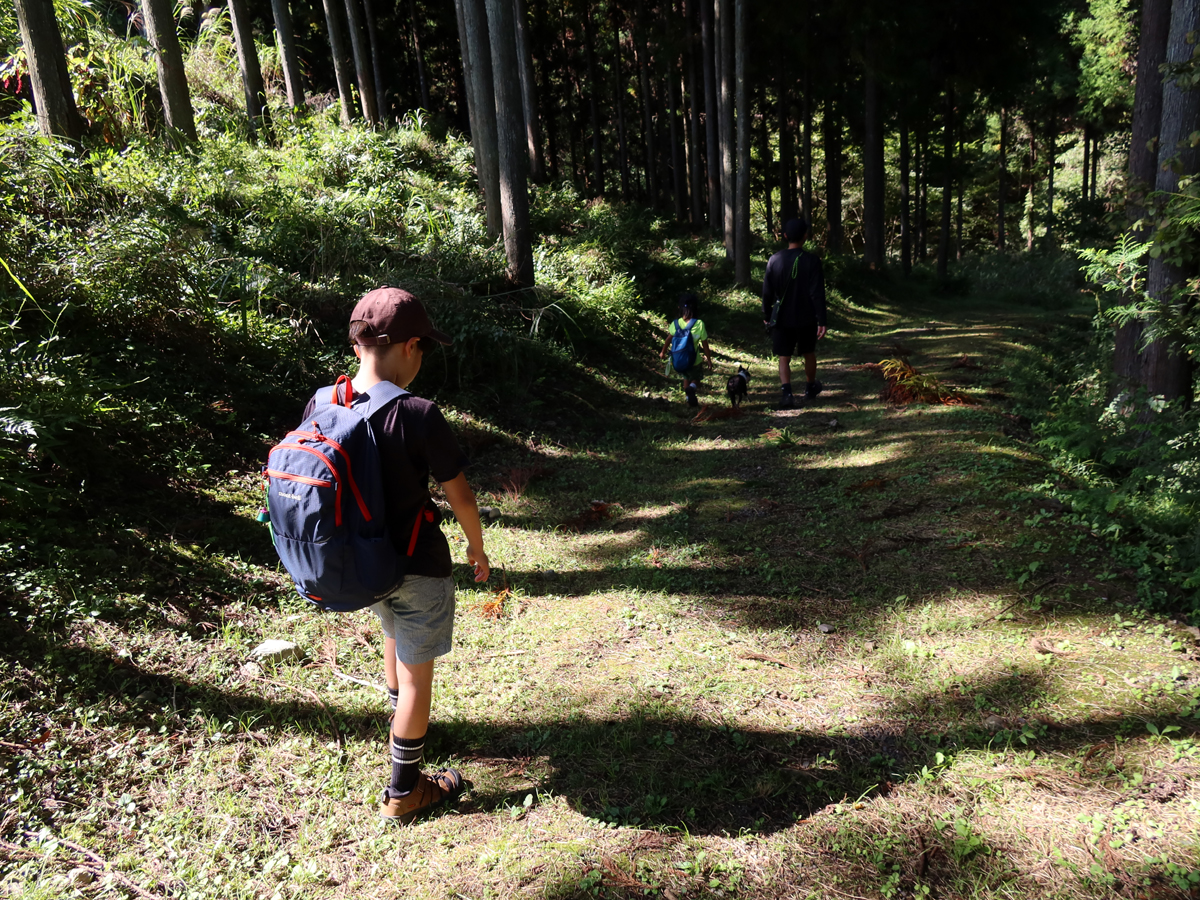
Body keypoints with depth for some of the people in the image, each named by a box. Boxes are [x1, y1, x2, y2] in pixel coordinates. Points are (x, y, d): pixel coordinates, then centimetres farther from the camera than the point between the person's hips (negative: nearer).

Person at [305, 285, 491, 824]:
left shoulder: (320, 405, -8)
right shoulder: (418, 416, -26)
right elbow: (460, 496, -17)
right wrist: (477, 548, 2)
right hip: (417, 567, -6)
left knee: (393, 638, 32)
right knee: (417, 674, 12)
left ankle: (402, 727, 56)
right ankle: (403, 792, 28)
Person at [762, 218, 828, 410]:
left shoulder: (774, 260, -5)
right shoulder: (812, 261, -11)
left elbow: (767, 292, 0)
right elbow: (817, 294, -13)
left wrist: (766, 315, 13)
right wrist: (821, 321, -10)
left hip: (782, 318, 0)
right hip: (806, 318, 0)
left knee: (784, 358, 4)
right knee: (809, 353, 20)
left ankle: (786, 392, -17)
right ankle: (811, 387, 38)